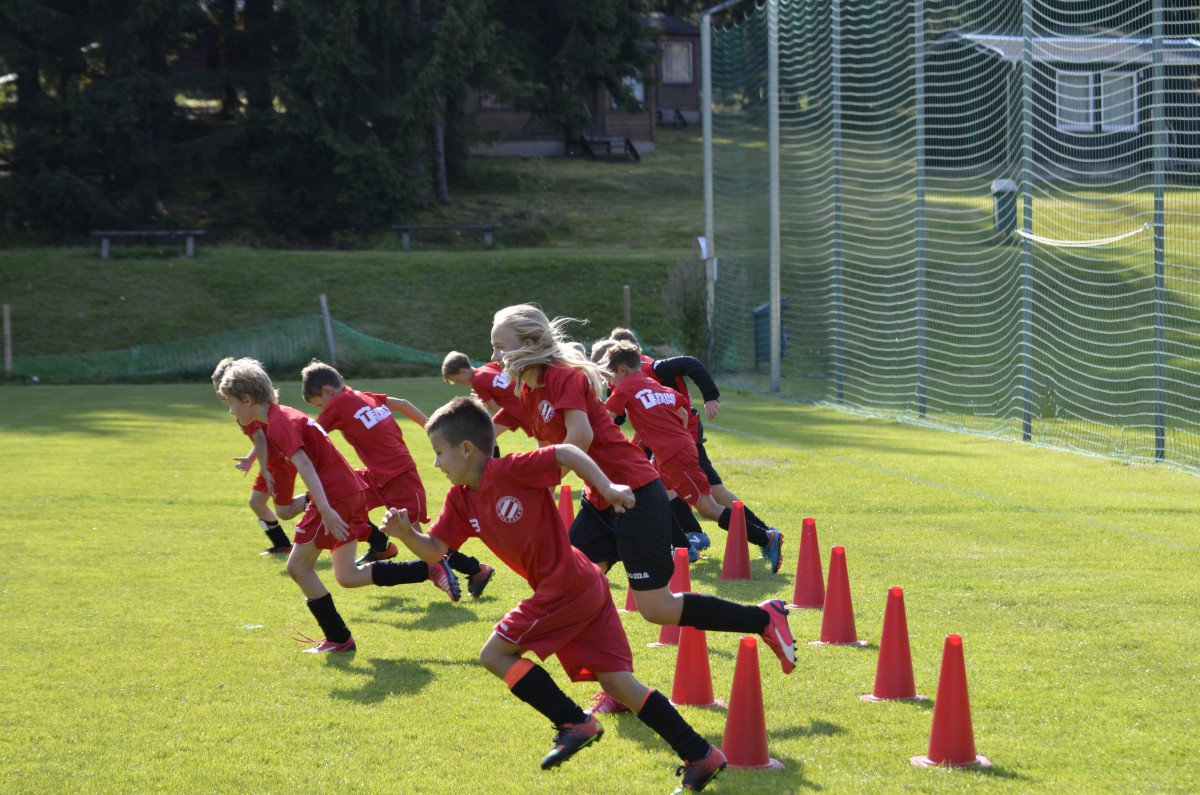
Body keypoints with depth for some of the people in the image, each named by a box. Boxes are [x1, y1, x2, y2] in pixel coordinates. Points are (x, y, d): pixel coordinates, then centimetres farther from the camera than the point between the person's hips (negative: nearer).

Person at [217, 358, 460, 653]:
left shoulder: (279, 423, -14)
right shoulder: (284, 415, 16)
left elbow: (304, 465, -26)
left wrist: (325, 510, -34)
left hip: (334, 495, -10)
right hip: (353, 490, 10)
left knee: (298, 566, 0)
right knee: (347, 577, 11)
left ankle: (338, 638, 5)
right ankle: (431, 570, 5)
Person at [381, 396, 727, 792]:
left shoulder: (511, 470, -13)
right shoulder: (460, 499, 11)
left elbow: (567, 453, -16)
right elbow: (434, 549, 10)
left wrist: (607, 487, -24)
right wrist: (406, 532, -8)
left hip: (564, 589, -9)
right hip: (586, 588, 9)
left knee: (494, 653, -3)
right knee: (617, 681, 7)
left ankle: (574, 724, -1)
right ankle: (701, 756, 7)